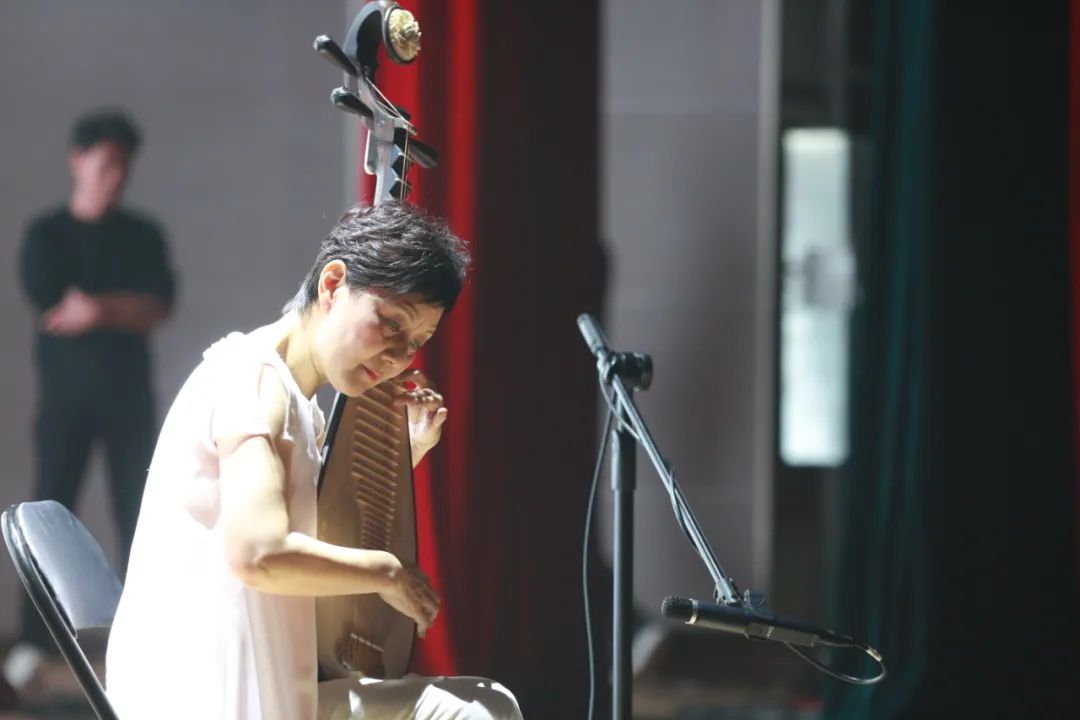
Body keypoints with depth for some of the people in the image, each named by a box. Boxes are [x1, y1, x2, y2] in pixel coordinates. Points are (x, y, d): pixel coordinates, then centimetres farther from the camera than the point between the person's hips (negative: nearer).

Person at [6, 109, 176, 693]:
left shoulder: (143, 235, 9)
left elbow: (159, 308, -3)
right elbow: (51, 310, -10)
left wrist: (95, 308, -15)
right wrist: (127, 309, -8)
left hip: (128, 392, 2)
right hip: (64, 391, -2)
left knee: (138, 513, -2)